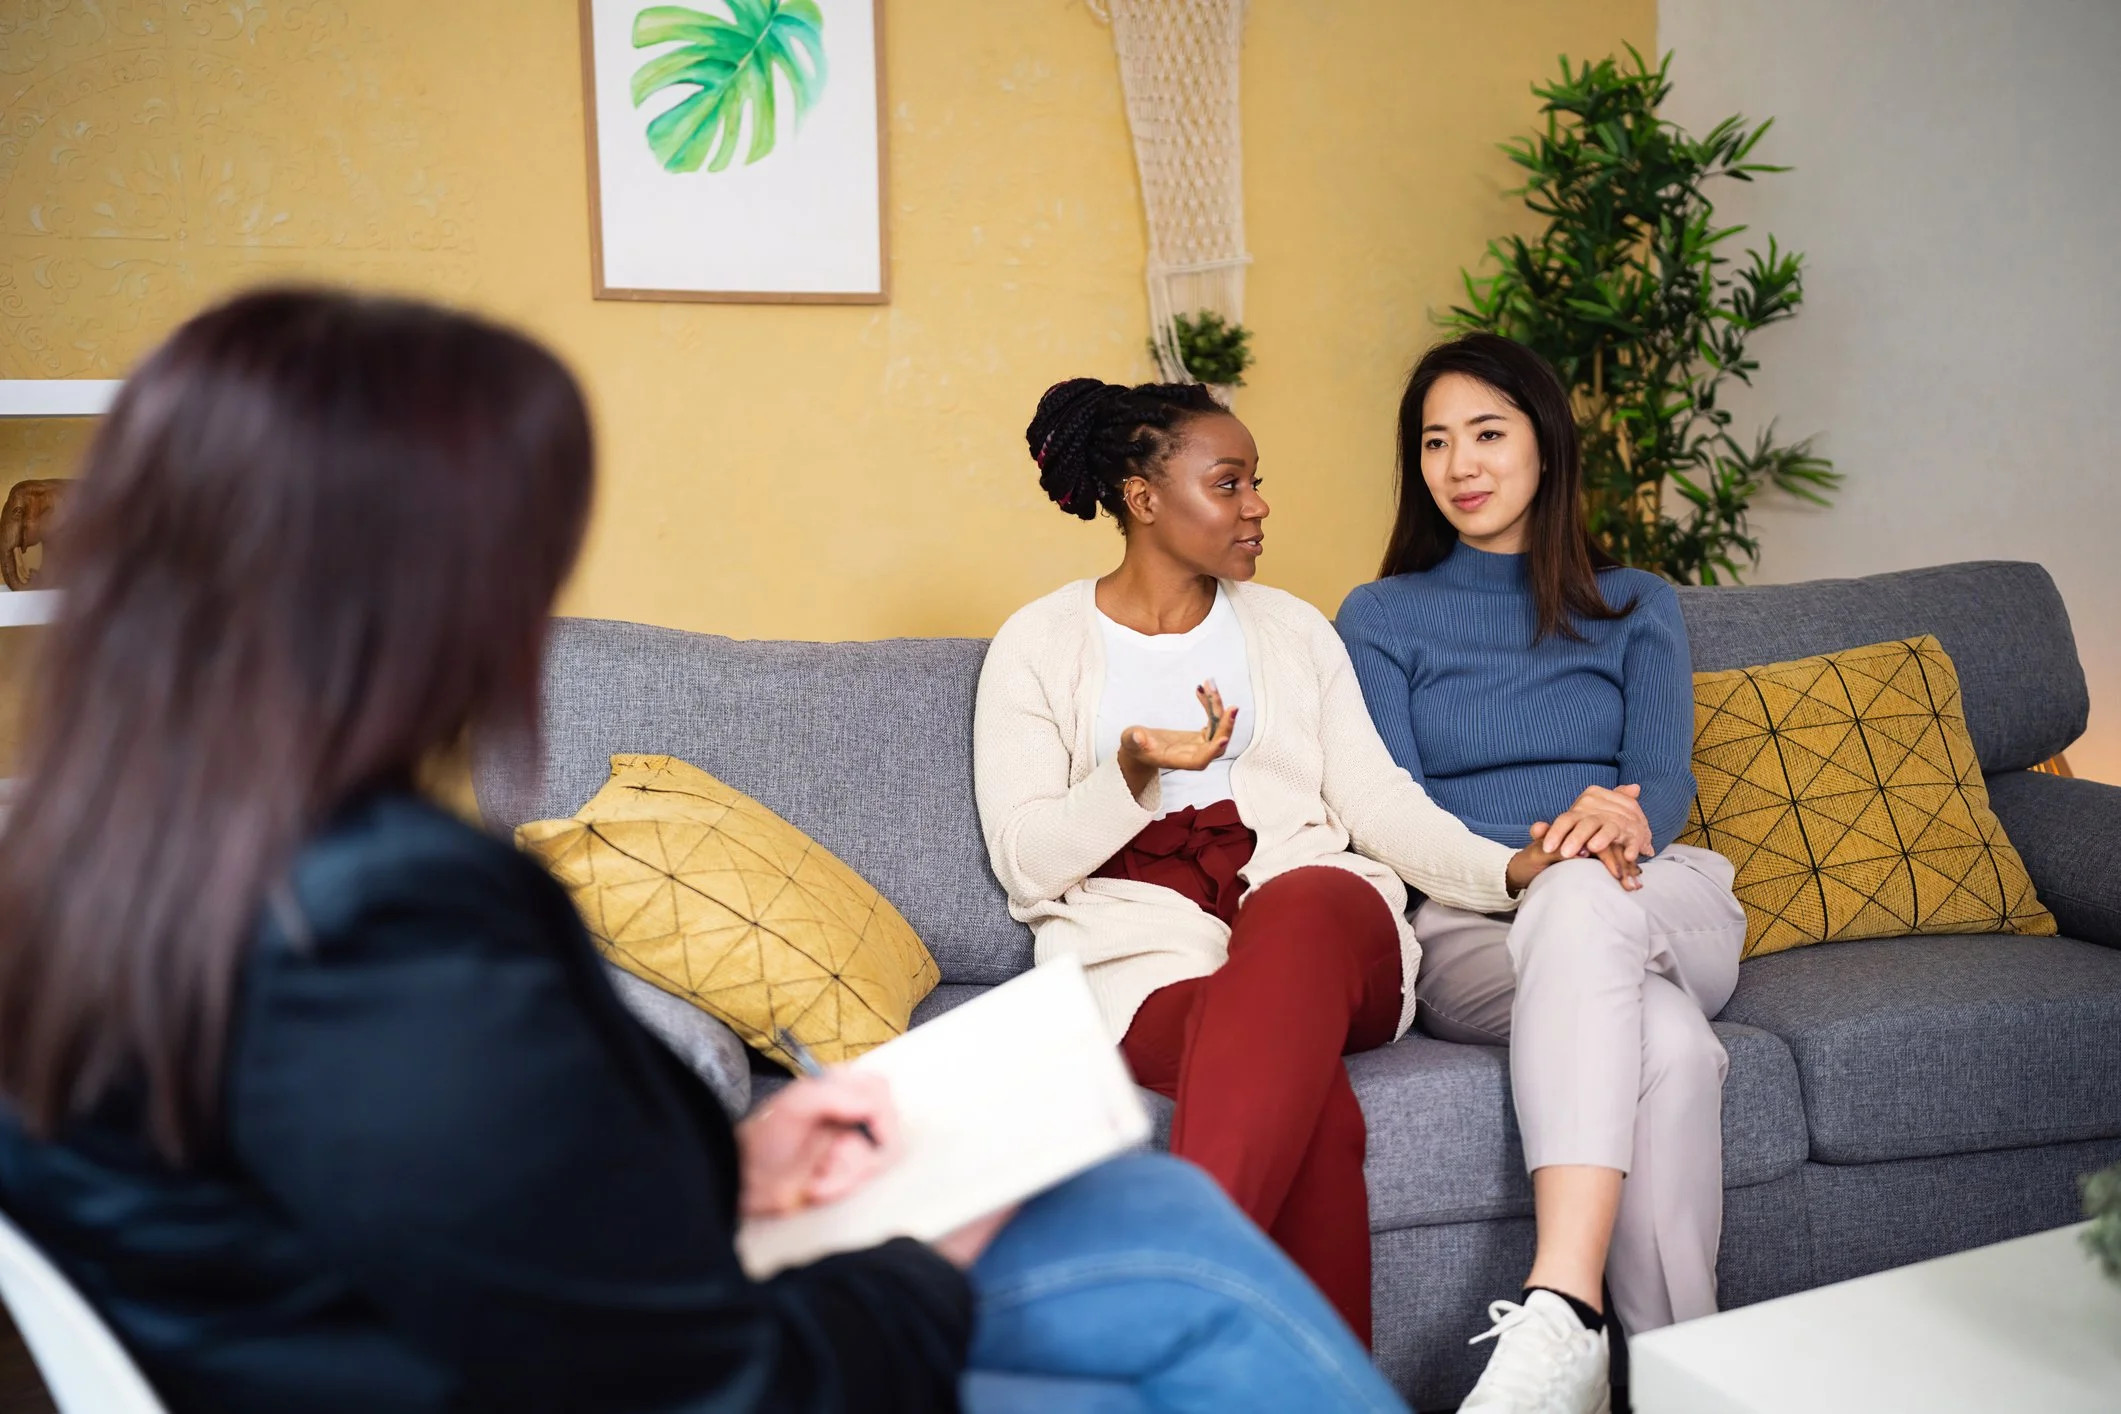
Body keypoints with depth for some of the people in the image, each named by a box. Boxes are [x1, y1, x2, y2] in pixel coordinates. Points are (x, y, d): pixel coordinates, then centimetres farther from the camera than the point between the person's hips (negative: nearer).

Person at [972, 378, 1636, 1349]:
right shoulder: (1038, 646, 11)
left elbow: (1377, 802, 12)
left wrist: (1509, 869, -7)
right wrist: (1135, 773, -15)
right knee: (1317, 1112, -38)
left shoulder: (1292, 629, 21)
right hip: (1146, 958, -2)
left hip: (1326, 930, 2)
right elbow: (1028, 865, 4)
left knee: (1303, 905, -40)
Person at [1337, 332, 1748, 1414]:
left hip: (1662, 907, 1)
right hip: (1468, 929, -1)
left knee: (1583, 902, -40)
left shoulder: (1636, 607, 21)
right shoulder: (1381, 616, 16)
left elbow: (1665, 784, 5)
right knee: (1671, 1049, -37)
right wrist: (1516, 860, -17)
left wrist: (1621, 819, -22)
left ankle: (1560, 1312, -50)